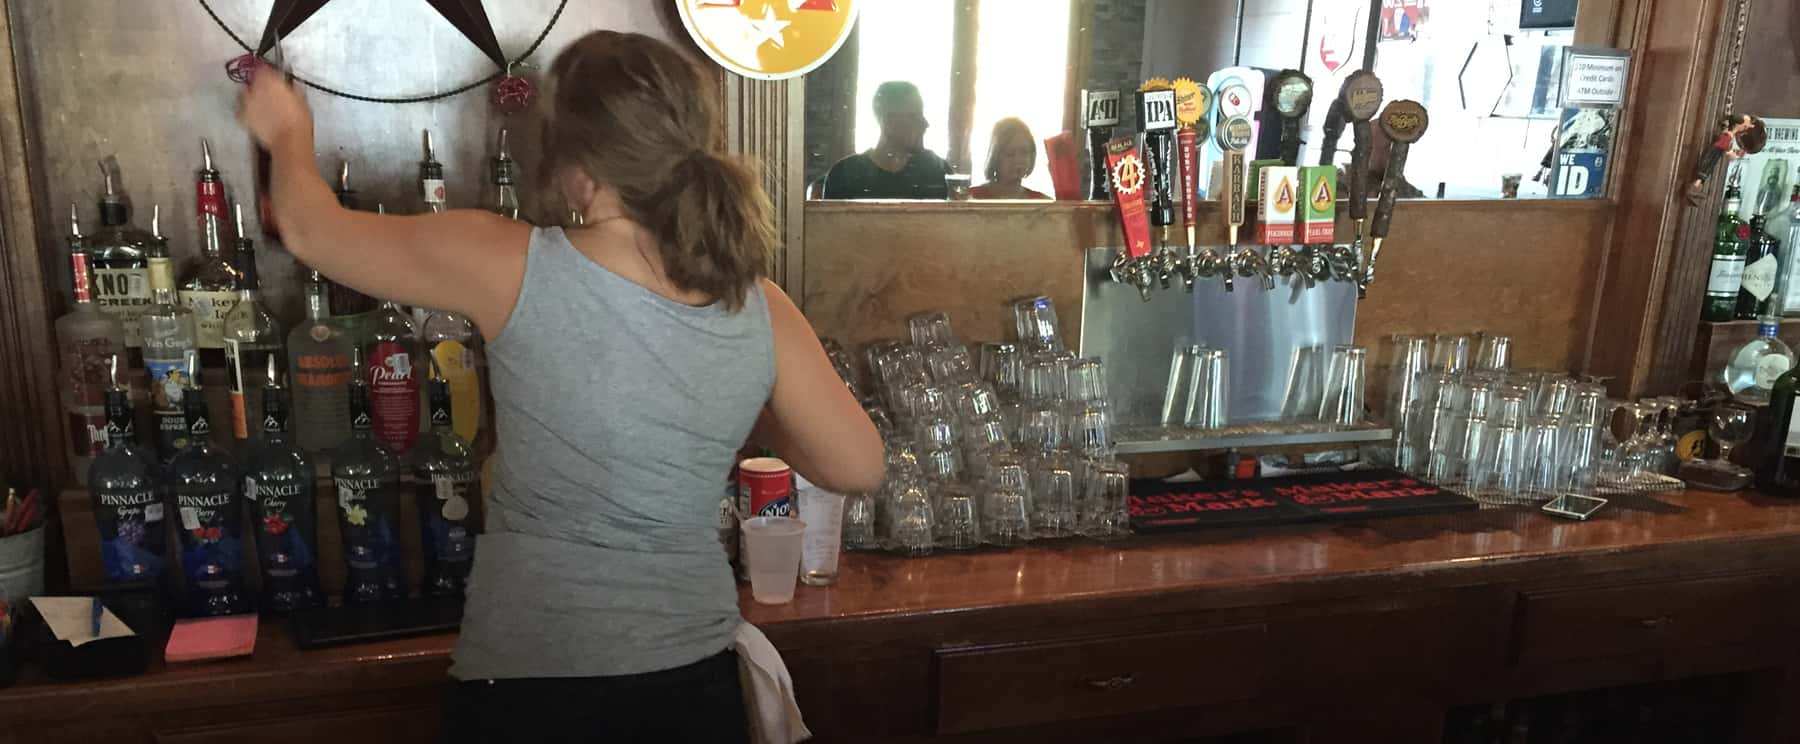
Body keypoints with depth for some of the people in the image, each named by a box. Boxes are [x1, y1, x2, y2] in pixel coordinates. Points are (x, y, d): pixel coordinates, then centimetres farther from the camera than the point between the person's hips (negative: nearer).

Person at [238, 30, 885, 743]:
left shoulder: (511, 268, -19)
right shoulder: (761, 310, -11)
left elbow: (313, 231, -2)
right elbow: (858, 465, -1)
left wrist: (288, 133, 18)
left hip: (529, 681, -2)